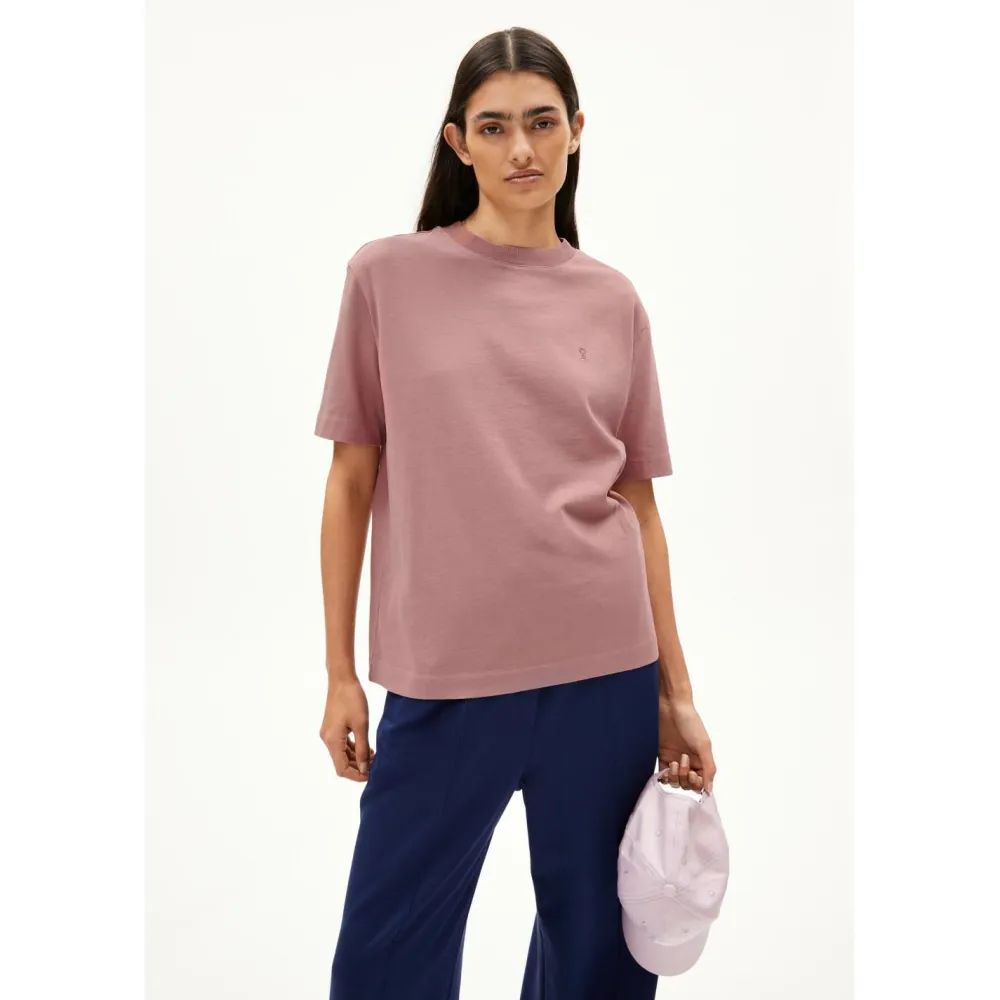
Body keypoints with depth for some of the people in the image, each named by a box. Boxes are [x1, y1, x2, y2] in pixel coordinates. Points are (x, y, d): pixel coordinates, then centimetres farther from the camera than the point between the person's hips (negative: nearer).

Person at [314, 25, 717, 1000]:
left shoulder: (612, 301, 6)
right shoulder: (388, 275, 1)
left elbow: (637, 502, 9)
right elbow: (351, 481, 3)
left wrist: (675, 693, 8)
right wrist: (339, 674, 2)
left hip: (605, 672, 2)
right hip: (445, 674, -1)